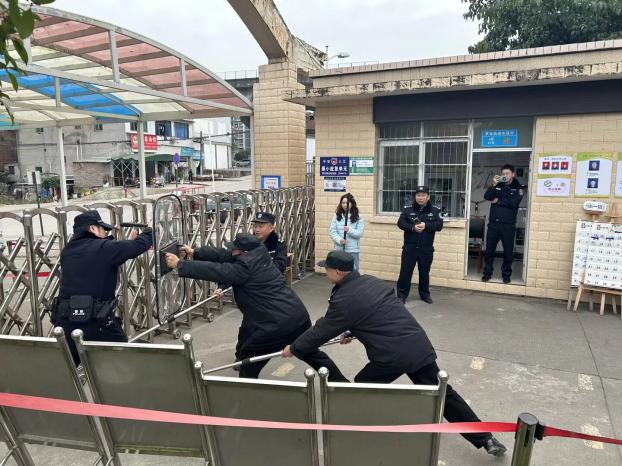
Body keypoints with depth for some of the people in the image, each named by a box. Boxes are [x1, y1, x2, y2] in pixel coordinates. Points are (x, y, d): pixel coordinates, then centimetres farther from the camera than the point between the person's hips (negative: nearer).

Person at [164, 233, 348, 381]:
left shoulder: (245, 267, -16)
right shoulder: (259, 254, 9)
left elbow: (214, 270, -15)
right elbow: (223, 255, 13)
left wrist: (180, 265, -8)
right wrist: (195, 252, 14)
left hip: (278, 324, -9)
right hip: (299, 314, 9)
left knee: (248, 357, 11)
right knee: (311, 353, 26)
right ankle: (342, 384, 37)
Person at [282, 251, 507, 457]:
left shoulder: (343, 299, -9)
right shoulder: (371, 280, 12)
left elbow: (321, 331, 2)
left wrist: (294, 348, 17)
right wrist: (351, 332, 36)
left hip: (393, 356, -7)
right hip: (420, 345, 7)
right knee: (442, 393, 19)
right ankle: (486, 439, 26)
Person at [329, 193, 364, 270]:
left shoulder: (358, 218, -2)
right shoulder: (336, 216, 3)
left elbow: (360, 233, -8)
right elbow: (333, 232, -1)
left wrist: (350, 230, -25)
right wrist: (339, 240, -19)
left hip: (353, 251, -2)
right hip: (339, 250, 2)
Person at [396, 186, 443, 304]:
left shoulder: (435, 211, 4)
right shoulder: (407, 210, 3)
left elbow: (439, 225, -8)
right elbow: (400, 223, -9)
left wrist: (425, 225, -22)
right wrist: (413, 227, -24)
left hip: (426, 249, 1)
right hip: (409, 247, -1)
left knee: (424, 273, 13)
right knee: (405, 272, 1)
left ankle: (425, 294, 28)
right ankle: (402, 295, 10)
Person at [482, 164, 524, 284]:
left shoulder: (518, 188, 2)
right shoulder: (497, 185, 11)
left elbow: (514, 202, -15)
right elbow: (487, 196, -5)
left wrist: (498, 201, -7)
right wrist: (493, 185, -16)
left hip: (508, 225, -2)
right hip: (493, 223, 2)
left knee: (508, 251, 5)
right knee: (489, 250, 5)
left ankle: (506, 275, 17)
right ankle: (487, 273, 16)